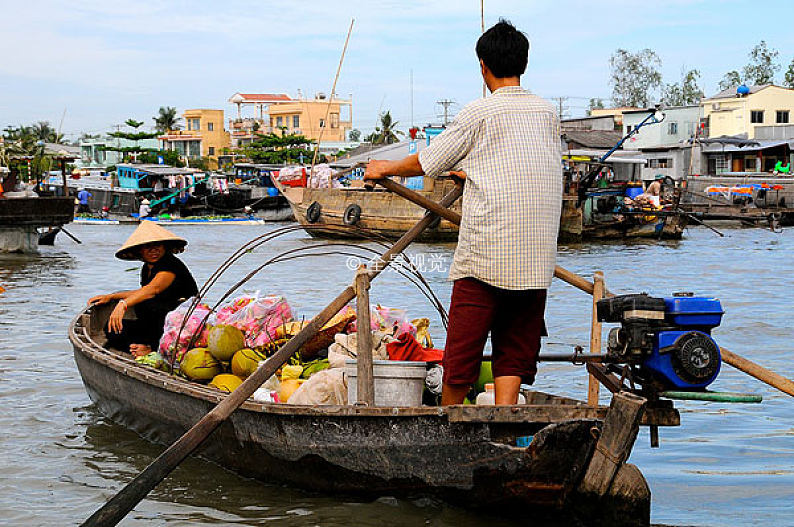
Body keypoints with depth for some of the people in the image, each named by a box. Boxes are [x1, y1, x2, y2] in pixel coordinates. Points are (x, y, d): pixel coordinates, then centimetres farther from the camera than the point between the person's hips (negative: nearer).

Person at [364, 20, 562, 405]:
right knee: (514, 352, 8)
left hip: (485, 255, -4)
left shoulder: (480, 114, -4)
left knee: (462, 347, 8)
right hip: (536, 262, 4)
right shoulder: (548, 113, 10)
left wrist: (385, 169, 24)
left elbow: (427, 162, 5)